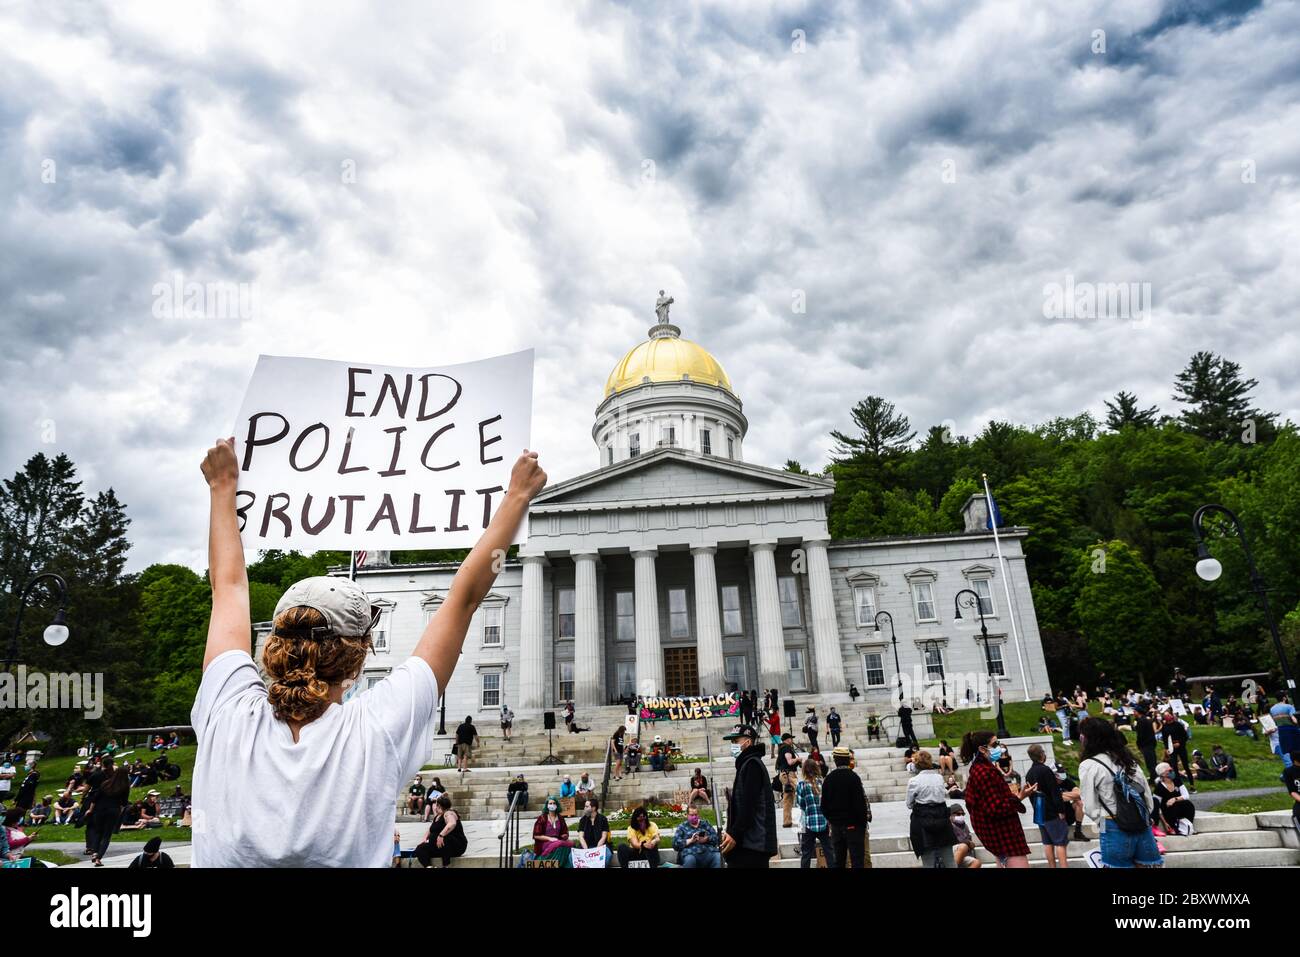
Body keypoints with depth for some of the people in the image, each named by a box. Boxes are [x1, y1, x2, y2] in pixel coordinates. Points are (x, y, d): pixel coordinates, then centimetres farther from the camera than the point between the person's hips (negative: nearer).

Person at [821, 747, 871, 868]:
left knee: (837, 860, 12)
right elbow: (860, 802, -14)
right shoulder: (853, 777, -14)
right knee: (857, 859, 2)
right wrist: (864, 820, -3)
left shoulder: (829, 778, 2)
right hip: (854, 824, -5)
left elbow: (824, 803, 6)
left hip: (836, 825, 5)